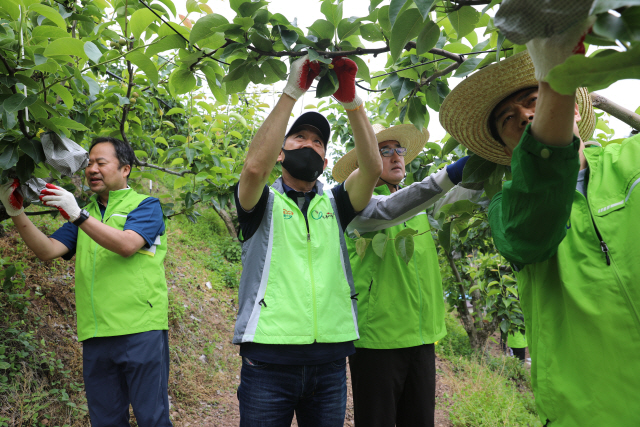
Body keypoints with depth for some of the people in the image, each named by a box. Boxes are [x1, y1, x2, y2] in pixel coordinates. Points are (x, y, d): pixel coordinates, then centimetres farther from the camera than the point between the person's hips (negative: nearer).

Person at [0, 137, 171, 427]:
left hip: (140, 330, -5)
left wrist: (78, 215, -21)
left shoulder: (146, 205, 4)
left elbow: (127, 245, -14)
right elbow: (48, 251, 8)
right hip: (95, 335, 5)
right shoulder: (85, 214, 20)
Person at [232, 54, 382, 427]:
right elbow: (254, 166, -18)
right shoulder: (263, 203, 5)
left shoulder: (335, 204, 12)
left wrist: (352, 101, -16)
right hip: (268, 358, -2)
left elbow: (373, 168, -6)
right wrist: (291, 93, -18)